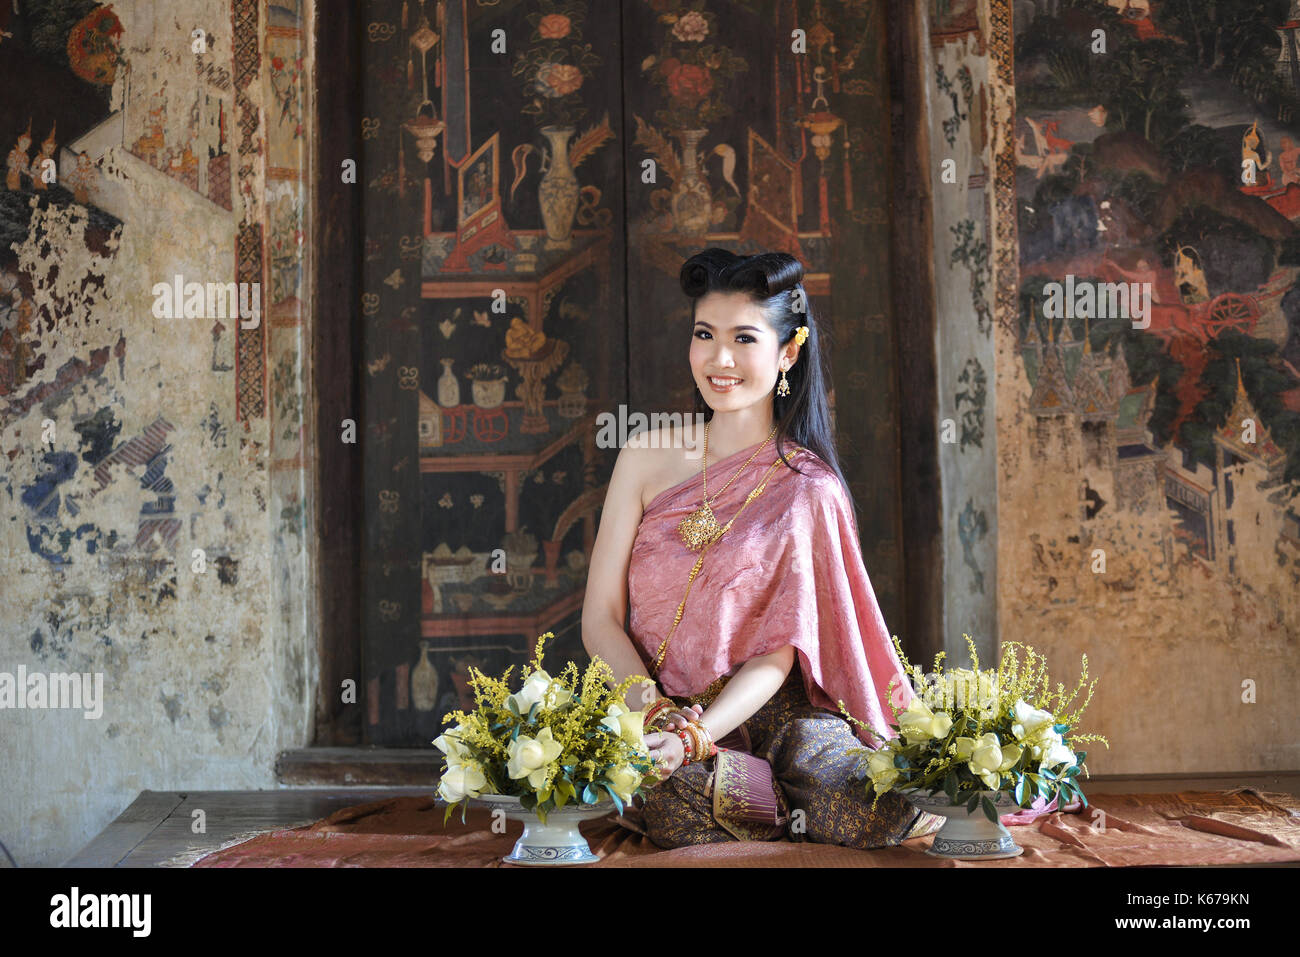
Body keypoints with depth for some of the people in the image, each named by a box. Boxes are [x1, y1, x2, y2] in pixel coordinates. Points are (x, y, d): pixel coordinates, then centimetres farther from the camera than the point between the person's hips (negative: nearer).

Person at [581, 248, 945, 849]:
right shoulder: (648, 457, 4)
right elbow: (601, 618, 1)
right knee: (674, 803, -34)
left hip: (771, 709, -2)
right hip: (657, 707, 2)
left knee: (873, 808, -31)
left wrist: (696, 735, -26)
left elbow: (779, 652, -8)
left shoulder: (809, 489, -2)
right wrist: (654, 710, -18)